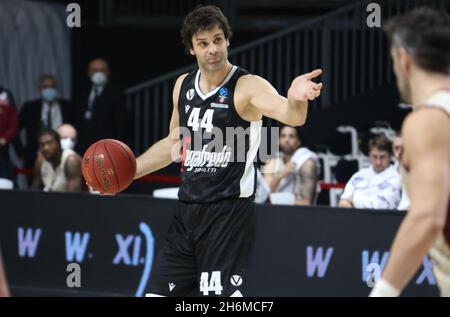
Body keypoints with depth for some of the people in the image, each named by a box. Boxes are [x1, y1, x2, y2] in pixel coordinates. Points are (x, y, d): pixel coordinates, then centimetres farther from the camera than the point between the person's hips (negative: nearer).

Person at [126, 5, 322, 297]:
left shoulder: (248, 87, -13)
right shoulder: (184, 86, 9)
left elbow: (291, 116, -32)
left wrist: (295, 99, -55)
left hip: (230, 211, -7)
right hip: (188, 211, 7)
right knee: (159, 292, 9)